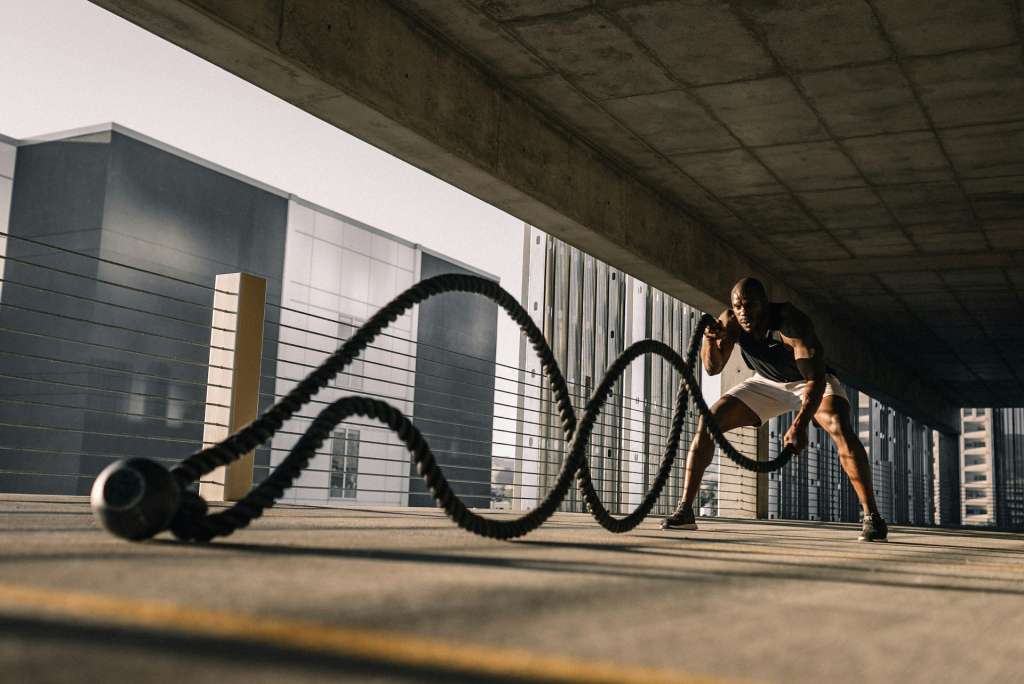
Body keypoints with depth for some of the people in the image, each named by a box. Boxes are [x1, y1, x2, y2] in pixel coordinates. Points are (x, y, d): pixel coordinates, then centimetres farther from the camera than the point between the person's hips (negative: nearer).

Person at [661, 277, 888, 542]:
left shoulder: (792, 323, -36)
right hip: (766, 383, 4)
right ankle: (685, 510, -6)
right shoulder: (730, 321, -21)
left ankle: (872, 516, -20)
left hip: (812, 381, -4)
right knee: (707, 424, -12)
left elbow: (815, 379, -42)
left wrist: (800, 425, -56)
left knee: (841, 430, -31)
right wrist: (711, 340, -37)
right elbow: (713, 368, -15)